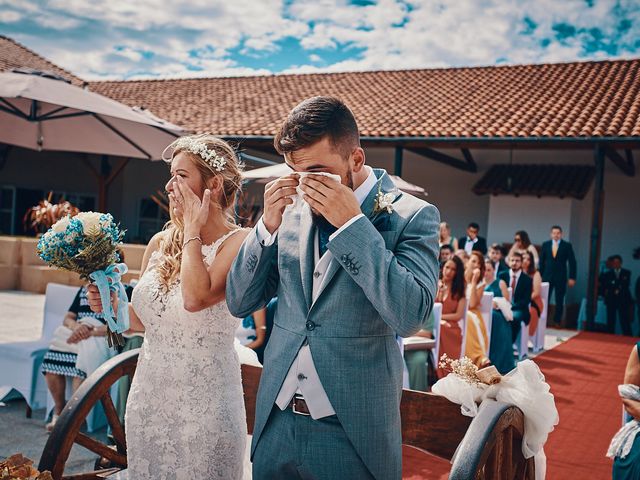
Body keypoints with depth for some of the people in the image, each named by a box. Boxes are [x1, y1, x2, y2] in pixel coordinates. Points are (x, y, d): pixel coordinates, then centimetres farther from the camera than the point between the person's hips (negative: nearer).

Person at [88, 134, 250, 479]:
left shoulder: (237, 243, -13)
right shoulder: (160, 243, 5)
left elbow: (196, 299, -31)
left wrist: (192, 230, -17)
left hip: (203, 402, -6)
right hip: (148, 397, 6)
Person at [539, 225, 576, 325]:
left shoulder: (567, 245, -2)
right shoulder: (545, 245, 4)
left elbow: (572, 262, -2)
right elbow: (541, 261, 8)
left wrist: (572, 278, -6)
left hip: (561, 277, -1)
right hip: (547, 276, 1)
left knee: (559, 301, 5)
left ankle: (557, 321, 15)